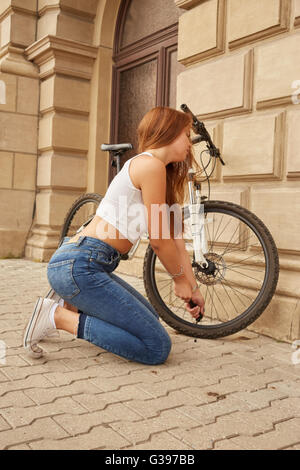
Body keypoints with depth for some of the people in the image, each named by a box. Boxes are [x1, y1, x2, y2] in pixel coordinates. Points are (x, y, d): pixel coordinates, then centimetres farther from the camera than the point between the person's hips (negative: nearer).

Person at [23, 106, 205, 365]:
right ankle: (58, 316, -7)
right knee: (157, 348, -11)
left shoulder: (159, 171, 20)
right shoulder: (151, 165, -11)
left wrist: (193, 287, 20)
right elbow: (158, 240, -10)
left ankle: (68, 305, 15)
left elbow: (174, 238, 19)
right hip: (78, 265, -11)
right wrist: (180, 279, 7)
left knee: (149, 317, 27)